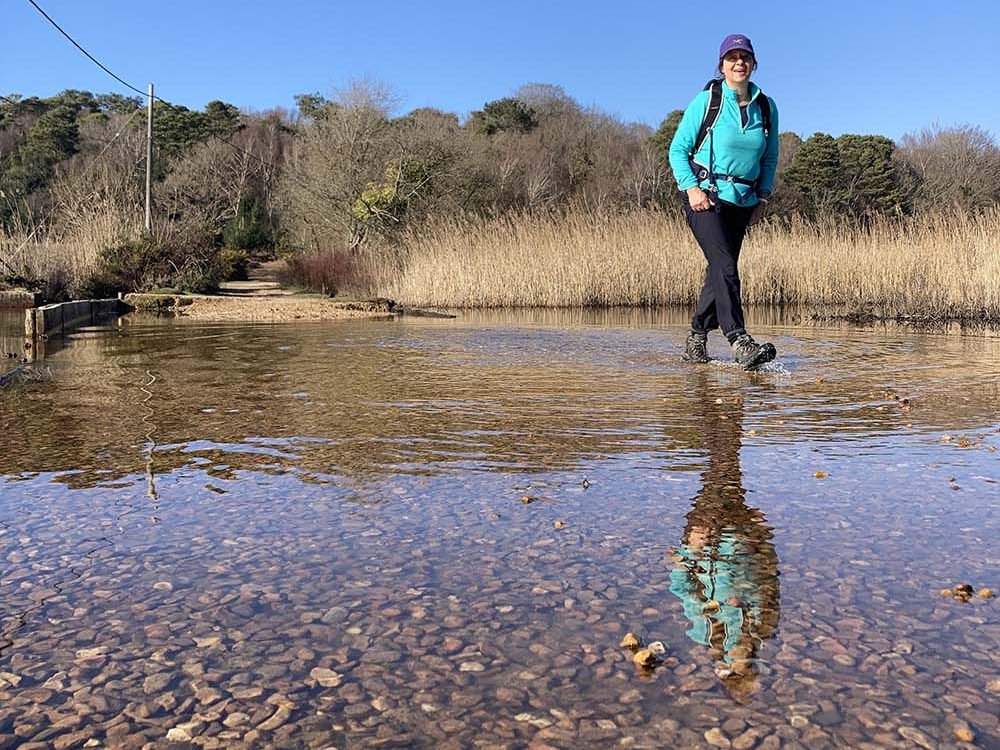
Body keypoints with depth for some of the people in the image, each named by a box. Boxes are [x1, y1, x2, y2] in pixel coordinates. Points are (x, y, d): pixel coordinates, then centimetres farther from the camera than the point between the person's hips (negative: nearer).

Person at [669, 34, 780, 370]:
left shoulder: (766, 107, 9)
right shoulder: (707, 100, -3)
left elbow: (770, 158, 19)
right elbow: (678, 149, -1)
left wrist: (763, 197, 9)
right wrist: (691, 187, -14)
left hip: (742, 201, 5)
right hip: (705, 196, -5)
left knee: (720, 271, 6)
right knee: (725, 267, -19)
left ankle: (696, 339, 20)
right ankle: (739, 342, -26)